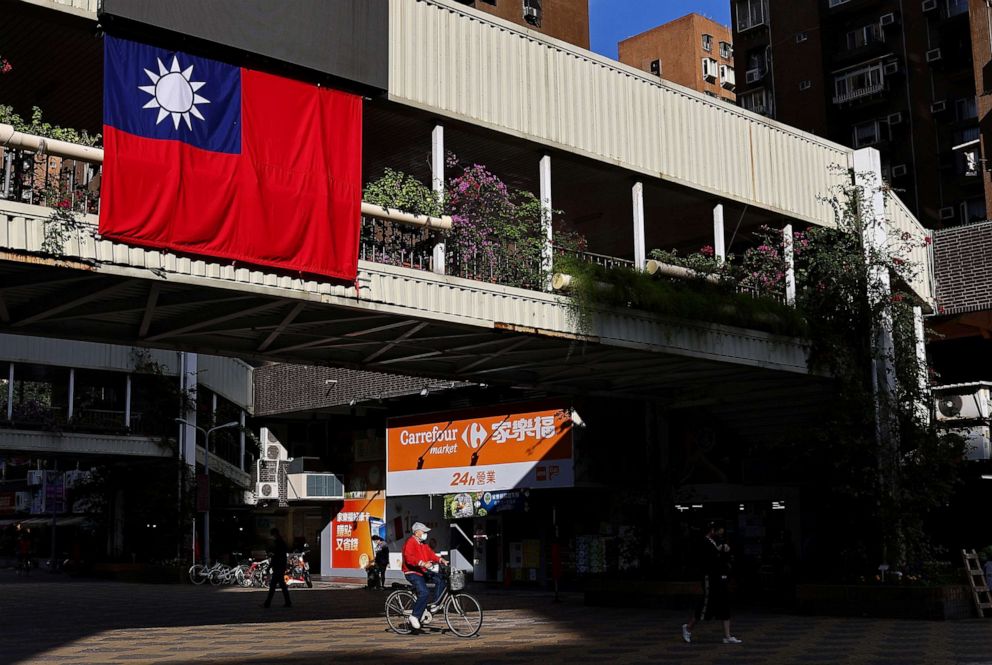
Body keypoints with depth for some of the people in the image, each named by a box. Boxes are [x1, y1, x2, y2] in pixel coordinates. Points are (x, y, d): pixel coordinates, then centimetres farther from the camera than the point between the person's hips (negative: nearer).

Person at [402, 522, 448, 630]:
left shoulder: (423, 544, 17)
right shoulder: (410, 542, -13)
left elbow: (431, 554, 13)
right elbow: (409, 558, -28)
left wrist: (441, 560, -6)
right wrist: (423, 564, -39)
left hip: (423, 572, 9)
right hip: (412, 573, -9)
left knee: (441, 580, -8)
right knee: (423, 593, -25)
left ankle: (435, 604, 1)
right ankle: (414, 616, -13)